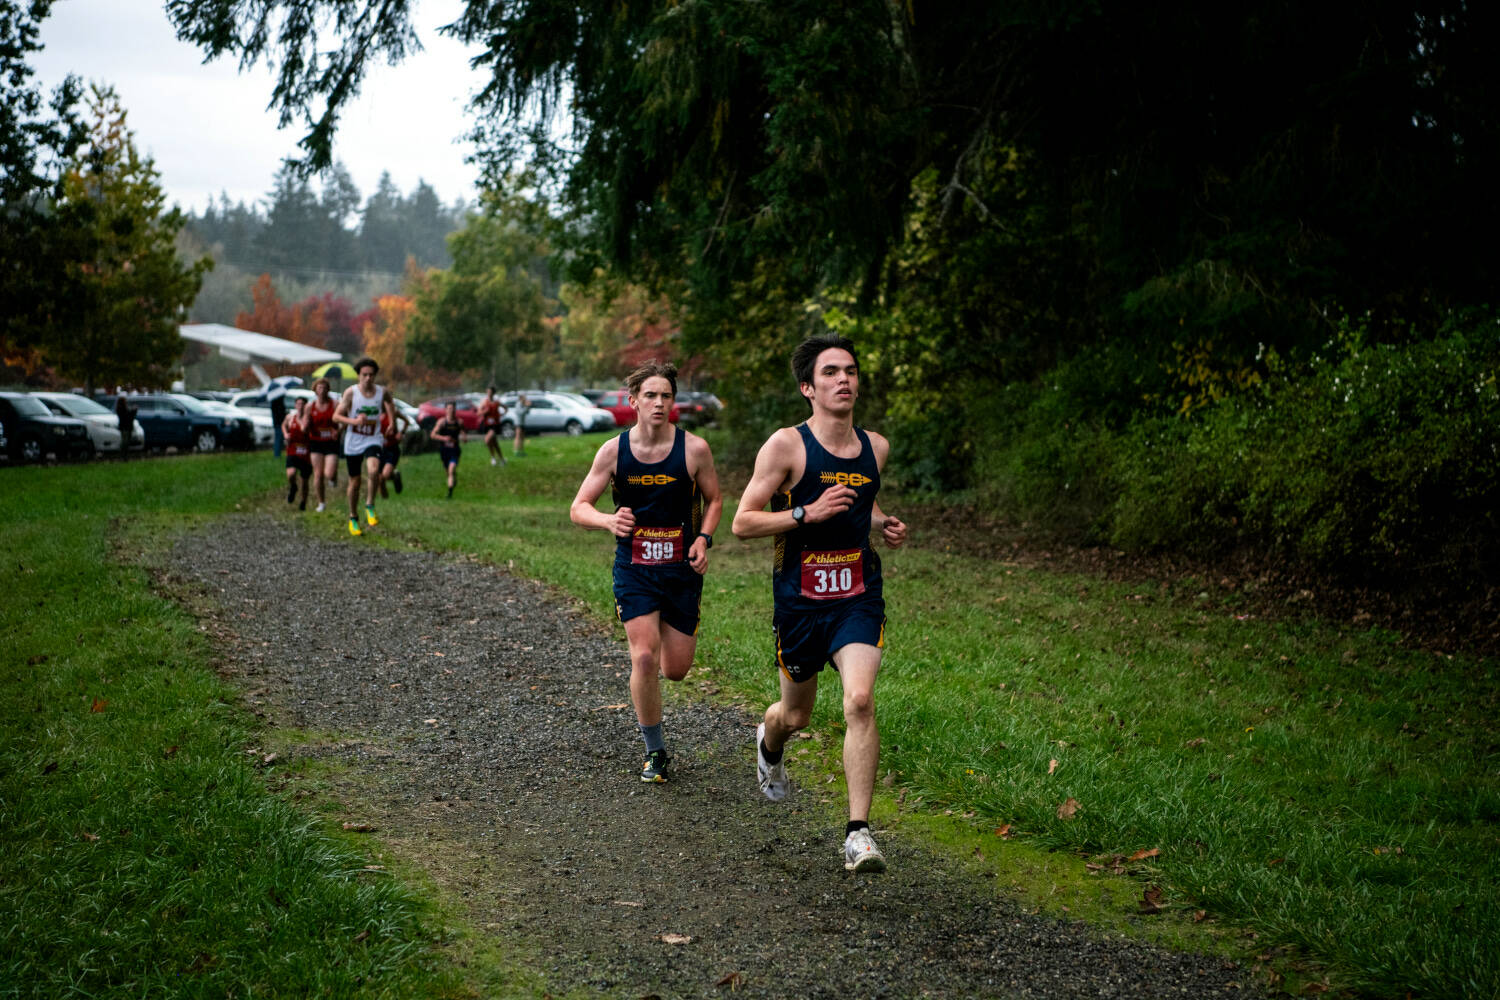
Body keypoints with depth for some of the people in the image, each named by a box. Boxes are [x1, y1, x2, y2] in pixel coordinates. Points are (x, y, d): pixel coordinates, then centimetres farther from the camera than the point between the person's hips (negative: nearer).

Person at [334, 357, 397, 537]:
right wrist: (354, 421, -25)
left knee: (373, 470, -29)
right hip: (353, 443, 0)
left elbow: (391, 407, 20)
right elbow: (336, 416, -10)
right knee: (354, 482, 8)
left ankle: (370, 506, -10)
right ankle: (353, 518, 27)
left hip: (373, 440, 0)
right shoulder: (351, 392, -10)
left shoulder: (382, 392, -3)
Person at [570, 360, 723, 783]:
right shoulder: (613, 450, -5)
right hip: (633, 567, -1)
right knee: (645, 657, -15)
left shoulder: (694, 449, -6)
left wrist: (703, 539, -9)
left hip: (681, 567, 1)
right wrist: (609, 520, -22)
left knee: (676, 668, 4)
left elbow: (714, 500, 9)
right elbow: (578, 508, 0)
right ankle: (655, 751, 3)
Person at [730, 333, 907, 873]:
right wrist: (807, 512, -22)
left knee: (860, 701, -19)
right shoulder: (786, 445, -10)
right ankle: (769, 744, 54)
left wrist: (881, 523, 4)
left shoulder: (876, 447, 5)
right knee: (796, 715, 15)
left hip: (858, 595, 2)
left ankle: (858, 833, -14)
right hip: (800, 598, -2)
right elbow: (742, 522, -10)